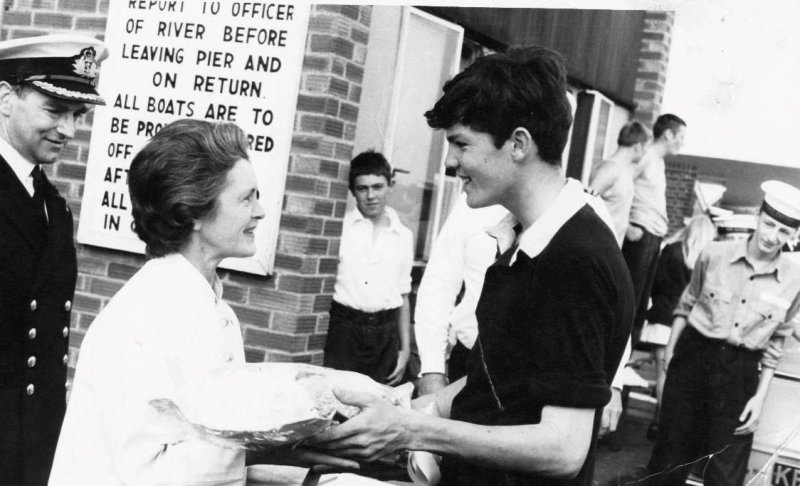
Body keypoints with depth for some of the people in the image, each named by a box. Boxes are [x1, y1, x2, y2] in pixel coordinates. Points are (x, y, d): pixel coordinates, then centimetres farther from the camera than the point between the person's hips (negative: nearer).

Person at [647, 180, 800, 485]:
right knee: (670, 457, 11)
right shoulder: (715, 254, -6)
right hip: (693, 356, 0)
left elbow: (775, 342, 4)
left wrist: (761, 396, 1)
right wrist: (670, 352, 5)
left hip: (740, 372, 0)